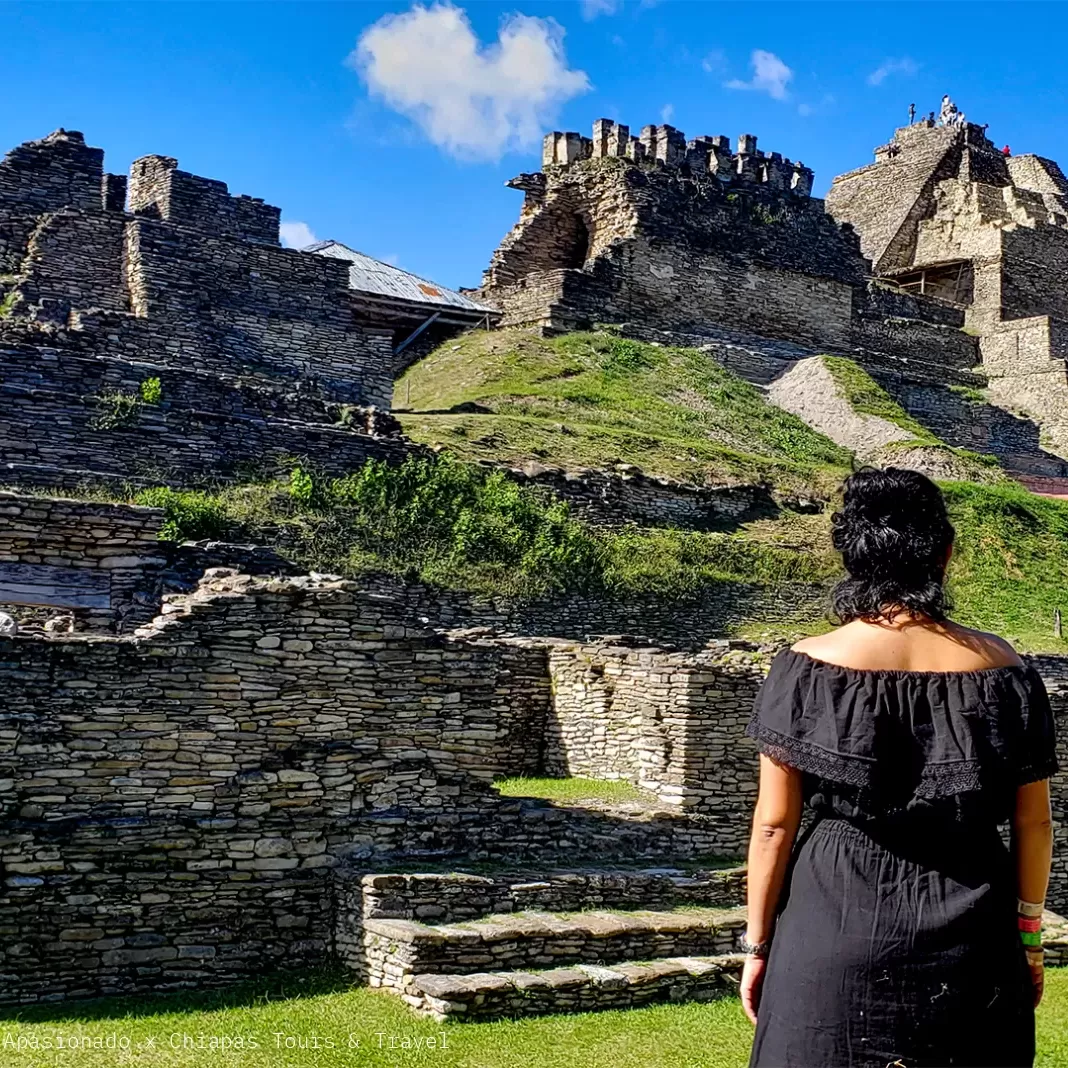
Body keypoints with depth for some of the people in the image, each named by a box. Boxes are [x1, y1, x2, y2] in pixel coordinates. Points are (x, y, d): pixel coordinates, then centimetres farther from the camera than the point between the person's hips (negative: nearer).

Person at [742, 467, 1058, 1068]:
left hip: (836, 930, -2)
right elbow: (1034, 822, 1)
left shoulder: (807, 668, -10)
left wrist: (757, 944, 4)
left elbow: (774, 824, -7)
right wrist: (1030, 936, 14)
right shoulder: (1002, 669, -5)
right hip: (969, 943, 2)